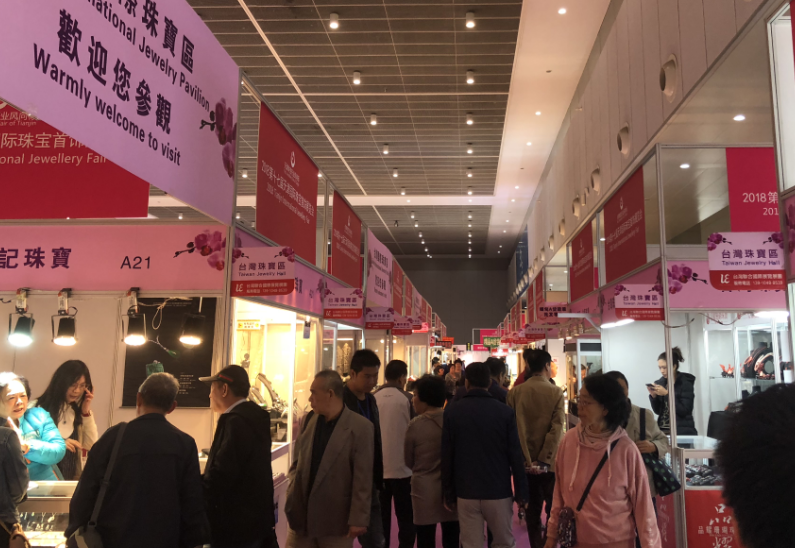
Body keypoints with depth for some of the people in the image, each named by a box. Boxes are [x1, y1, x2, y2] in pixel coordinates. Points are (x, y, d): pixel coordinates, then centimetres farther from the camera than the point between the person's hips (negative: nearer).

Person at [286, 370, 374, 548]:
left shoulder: (360, 427, -13)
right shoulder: (310, 420, 4)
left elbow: (363, 479, -13)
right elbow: (297, 461, 13)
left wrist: (358, 519, -13)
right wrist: (293, 494, 2)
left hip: (336, 520, -4)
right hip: (301, 517, 5)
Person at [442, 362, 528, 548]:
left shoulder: (452, 412, -3)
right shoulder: (505, 412, -7)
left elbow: (447, 457, -1)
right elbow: (515, 455, -6)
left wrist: (449, 493, 7)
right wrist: (521, 492, 3)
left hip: (466, 492, 1)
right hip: (499, 491, 0)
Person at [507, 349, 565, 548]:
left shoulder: (515, 392, -4)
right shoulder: (556, 392, -9)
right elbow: (556, 429, -18)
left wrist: (527, 460, -10)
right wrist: (543, 460, -18)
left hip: (527, 461, 2)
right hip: (549, 461, -2)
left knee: (533, 509, 14)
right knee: (553, 509, 12)